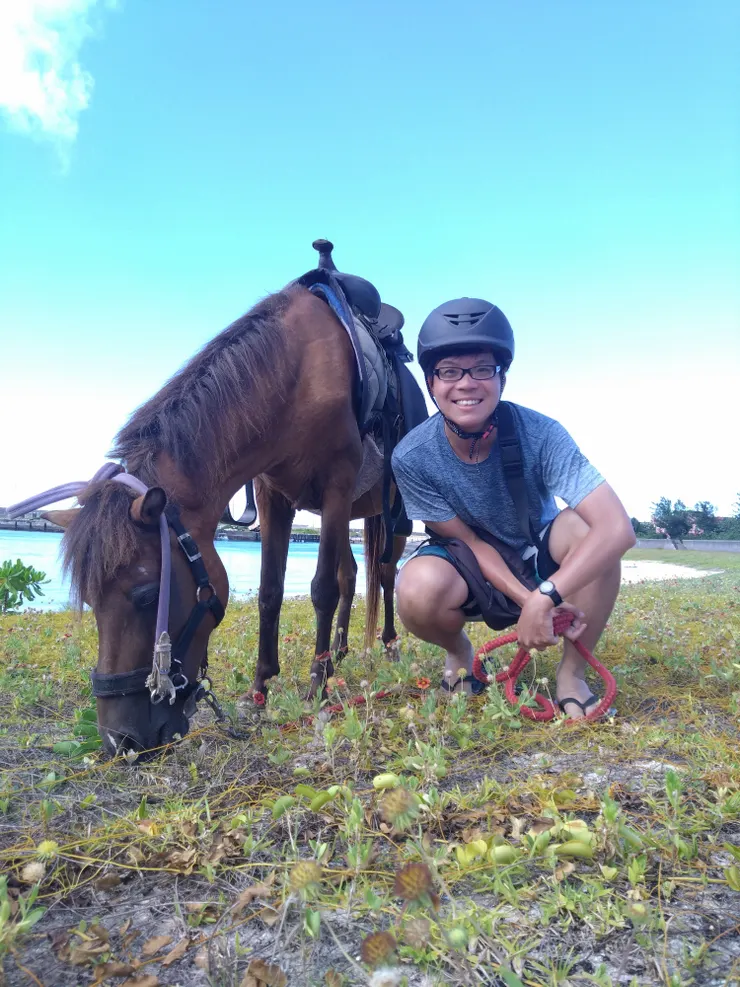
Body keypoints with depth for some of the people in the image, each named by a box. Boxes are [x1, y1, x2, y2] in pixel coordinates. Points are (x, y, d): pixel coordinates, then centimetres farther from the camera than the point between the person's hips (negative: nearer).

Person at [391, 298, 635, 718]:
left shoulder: (540, 434, -28)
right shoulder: (412, 458, -24)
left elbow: (618, 528, -36)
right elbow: (469, 541, -15)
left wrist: (544, 598, -44)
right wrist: (527, 599, -27)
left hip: (541, 558, 1)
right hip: (474, 570, 0)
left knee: (584, 525, -32)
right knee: (418, 592, -35)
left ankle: (573, 675, -9)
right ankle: (459, 651, 5)